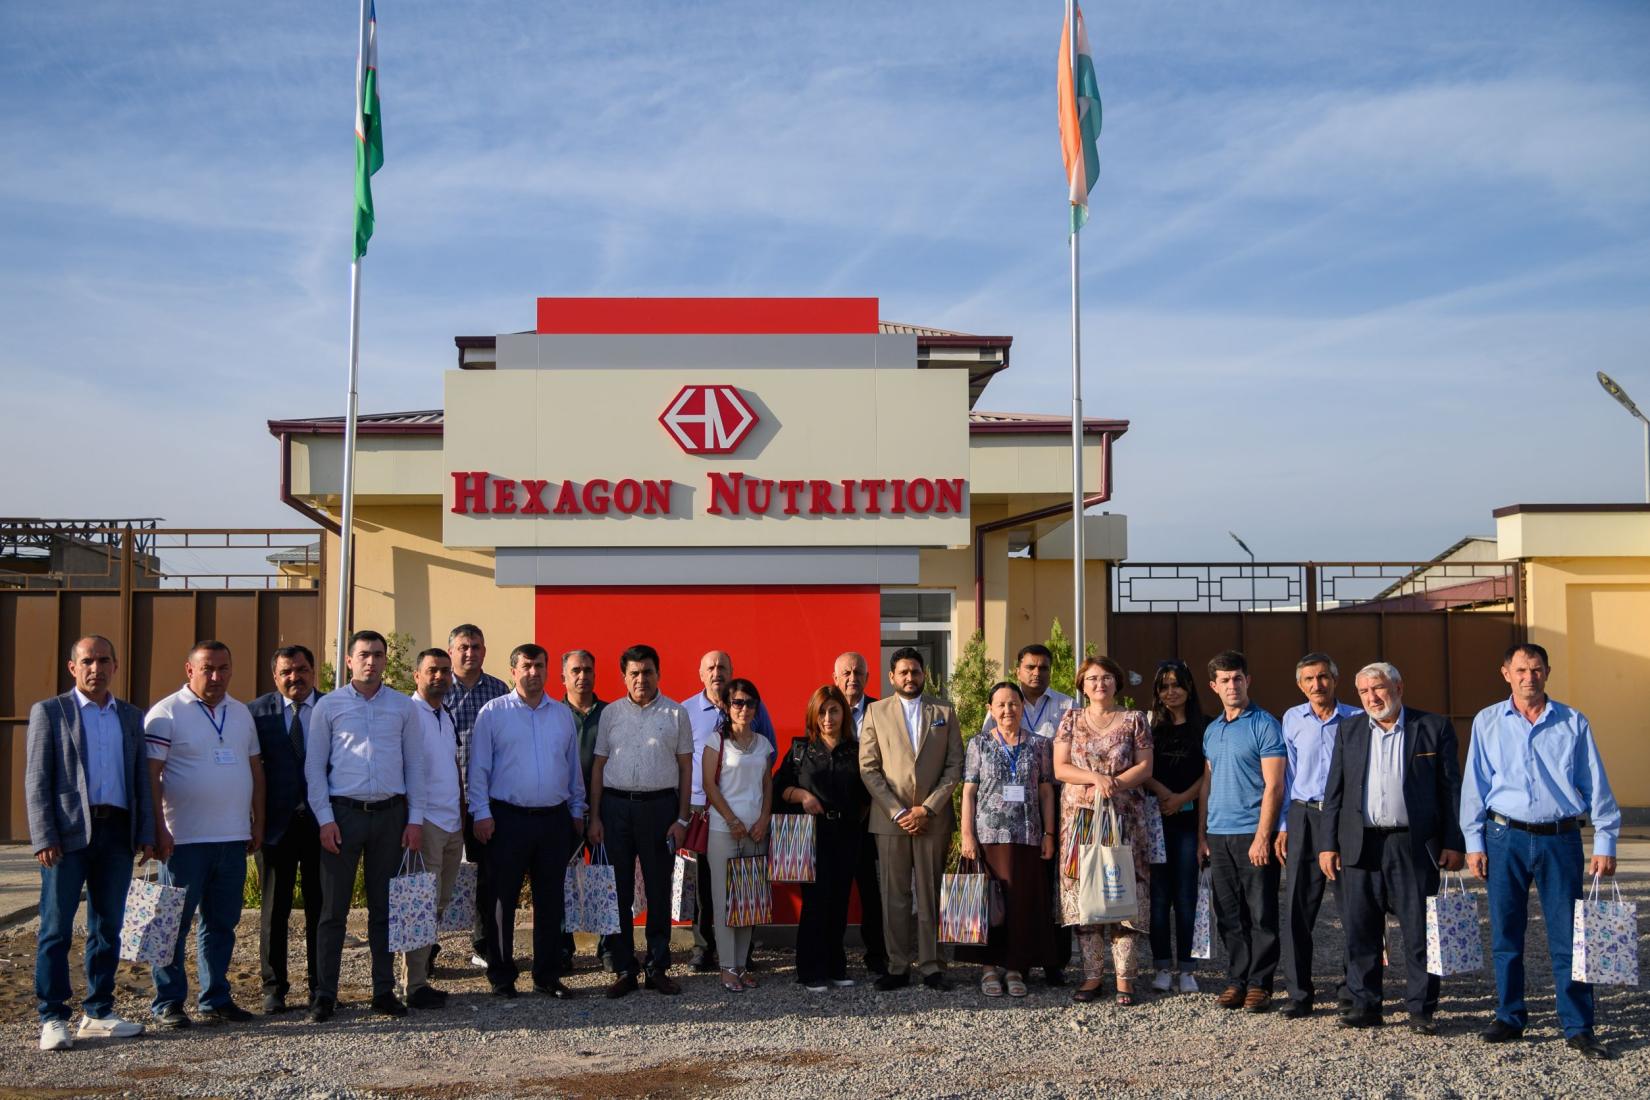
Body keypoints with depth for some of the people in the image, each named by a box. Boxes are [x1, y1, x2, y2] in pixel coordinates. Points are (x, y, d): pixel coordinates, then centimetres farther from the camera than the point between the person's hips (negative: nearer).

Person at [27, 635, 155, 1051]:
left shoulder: (131, 717, 14)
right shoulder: (49, 712, 3)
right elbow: (36, 781, -2)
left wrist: (146, 835, 6)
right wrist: (44, 838, -11)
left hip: (117, 832, 4)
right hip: (69, 833, -4)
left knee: (107, 928, 8)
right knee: (56, 930, -1)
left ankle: (97, 1014, 16)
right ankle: (53, 1020, 5)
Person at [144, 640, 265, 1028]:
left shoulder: (241, 713, 13)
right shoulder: (167, 713, -6)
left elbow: (256, 769, 17)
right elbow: (150, 775, -10)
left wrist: (258, 822, 13)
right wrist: (158, 829, -16)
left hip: (233, 838, 6)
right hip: (185, 839, -6)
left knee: (222, 923, 11)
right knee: (175, 922, 1)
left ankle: (216, 999, 19)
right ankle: (169, 1003, 10)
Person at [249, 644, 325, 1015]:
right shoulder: (257, 712, 0)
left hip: (321, 822, 0)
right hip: (276, 822, 0)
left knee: (320, 908, 9)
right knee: (274, 911, 7)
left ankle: (319, 985, 19)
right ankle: (274, 988, 16)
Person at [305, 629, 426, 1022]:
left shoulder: (404, 707, 7)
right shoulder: (328, 706, 3)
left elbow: (415, 764, 9)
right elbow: (314, 766, 2)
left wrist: (415, 819, 3)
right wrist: (325, 819, -5)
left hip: (390, 814, 2)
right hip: (343, 813, -2)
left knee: (385, 908, 8)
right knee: (334, 908, 1)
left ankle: (384, 991, 15)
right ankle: (325, 994, 8)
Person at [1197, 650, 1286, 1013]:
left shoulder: (1265, 726, -5)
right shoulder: (1211, 731, 14)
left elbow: (1273, 786, -10)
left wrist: (1263, 836, -17)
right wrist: (1202, 835, 12)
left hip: (1253, 834, -6)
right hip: (1218, 835, 6)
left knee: (1261, 914, 1)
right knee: (1229, 915, 9)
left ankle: (1259, 983, 8)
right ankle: (1236, 980, 17)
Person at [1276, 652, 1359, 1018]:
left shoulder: (1354, 719, 4)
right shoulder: (1292, 719, 8)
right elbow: (1287, 776, 10)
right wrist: (1283, 826, 6)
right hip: (1304, 817, 1)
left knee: (1352, 904, 2)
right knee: (1298, 906, -1)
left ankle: (1351, 986, 18)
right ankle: (1299, 993, 6)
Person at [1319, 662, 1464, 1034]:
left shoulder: (1434, 728, 3)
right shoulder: (1349, 731, 11)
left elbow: (1451, 788, 2)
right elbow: (1334, 791, 11)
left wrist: (1453, 843, -4)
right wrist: (1327, 844, 5)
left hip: (1414, 845, -3)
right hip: (1360, 845, 3)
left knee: (1420, 932, 1)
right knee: (1361, 932, 6)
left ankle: (1421, 1010, 10)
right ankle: (1365, 1006, 15)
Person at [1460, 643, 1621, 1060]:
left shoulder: (1573, 723, 4)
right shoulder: (1487, 723, 5)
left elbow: (1596, 786, 5)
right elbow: (1474, 786, 6)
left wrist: (1605, 843, 1)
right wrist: (1474, 842, 1)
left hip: (1561, 839, -1)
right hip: (1506, 838, 1)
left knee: (1568, 937, -1)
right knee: (1506, 935, 7)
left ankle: (1578, 1029, 6)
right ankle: (1510, 1018, 19)